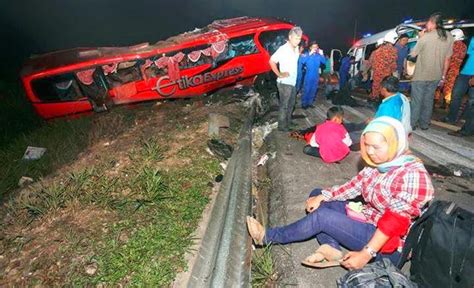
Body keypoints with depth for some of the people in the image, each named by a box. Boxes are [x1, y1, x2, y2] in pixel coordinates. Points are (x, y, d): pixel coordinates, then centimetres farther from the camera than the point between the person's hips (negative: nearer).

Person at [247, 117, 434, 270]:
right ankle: (331, 249, -13)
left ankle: (268, 237, -5)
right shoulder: (378, 163, 0)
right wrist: (322, 196, -10)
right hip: (367, 219, 9)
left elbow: (395, 222, -28)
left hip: (389, 246, -9)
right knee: (317, 195, 3)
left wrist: (366, 254, -28)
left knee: (321, 216, -22)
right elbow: (354, 186, 1)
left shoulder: (412, 175, -25)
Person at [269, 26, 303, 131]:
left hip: (293, 82, 8)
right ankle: (282, 126, 14)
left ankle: (288, 122, 36)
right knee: (284, 105, 1)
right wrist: (279, 74, -20)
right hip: (285, 83, -8)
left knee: (291, 104, 20)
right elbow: (272, 61, -25)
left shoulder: (296, 48, 7)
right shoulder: (283, 49, -18)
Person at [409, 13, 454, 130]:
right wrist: (443, 75, 13)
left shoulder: (426, 37, -15)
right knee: (429, 100, 15)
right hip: (436, 76, 5)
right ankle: (424, 124, 22)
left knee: (417, 101, 5)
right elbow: (447, 59, 5)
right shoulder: (449, 37, 1)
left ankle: (412, 124, 12)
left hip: (421, 75, -5)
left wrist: (420, 38, 4)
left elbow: (413, 54, -5)